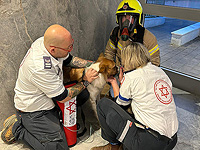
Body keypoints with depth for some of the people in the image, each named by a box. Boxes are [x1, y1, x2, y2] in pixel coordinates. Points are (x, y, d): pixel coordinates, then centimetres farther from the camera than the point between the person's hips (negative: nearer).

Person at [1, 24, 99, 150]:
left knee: (84, 95, 2)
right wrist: (85, 82, -15)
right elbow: (63, 98, -25)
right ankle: (18, 129, 4)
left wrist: (94, 64, -4)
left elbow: (69, 60, 5)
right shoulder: (40, 68, -38)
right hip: (33, 110, -8)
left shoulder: (47, 41, -14)